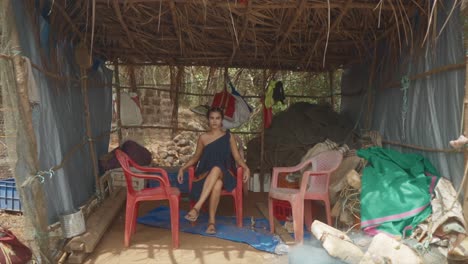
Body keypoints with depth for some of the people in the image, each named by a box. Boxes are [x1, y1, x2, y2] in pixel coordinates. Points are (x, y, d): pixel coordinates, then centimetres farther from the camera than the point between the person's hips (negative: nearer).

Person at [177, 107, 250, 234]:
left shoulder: (228, 136, 7)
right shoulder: (203, 138, 10)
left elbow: (237, 157, 5)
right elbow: (196, 157, 20)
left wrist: (246, 168, -15)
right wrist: (182, 168, 7)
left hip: (225, 174, -1)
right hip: (206, 174, 1)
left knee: (217, 169, -40)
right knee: (216, 183, -38)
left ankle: (197, 207, -43)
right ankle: (212, 220, -34)